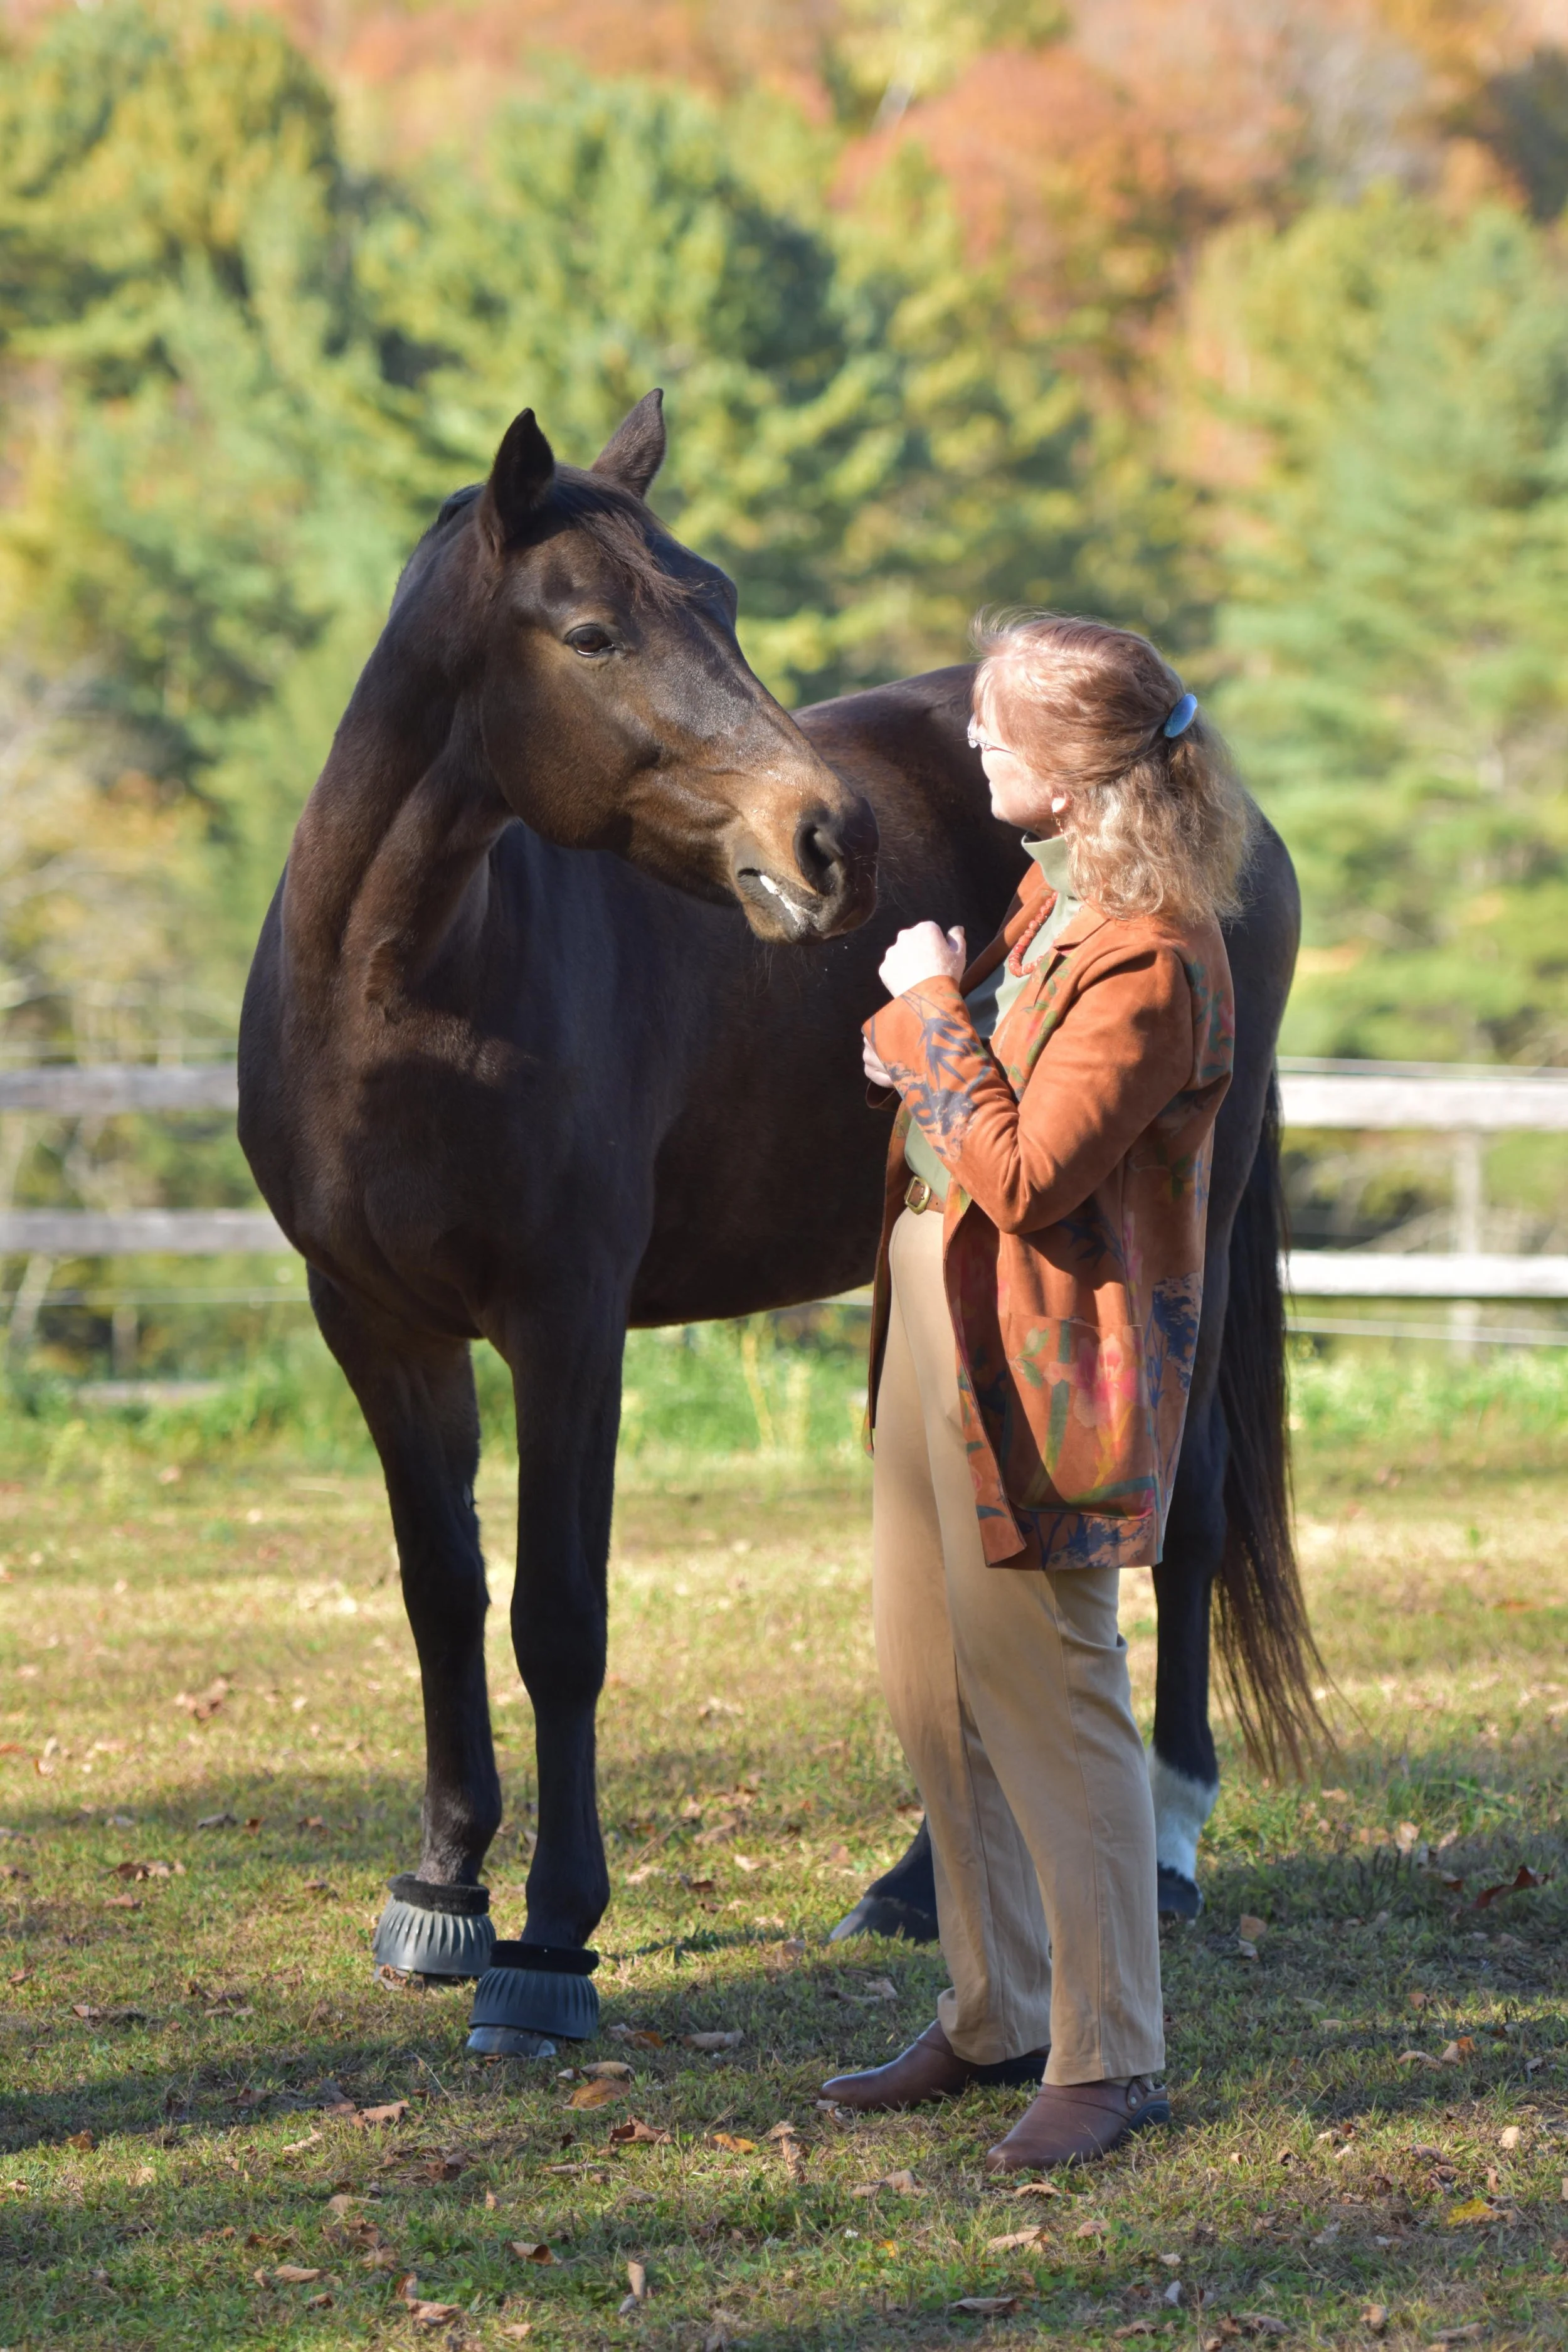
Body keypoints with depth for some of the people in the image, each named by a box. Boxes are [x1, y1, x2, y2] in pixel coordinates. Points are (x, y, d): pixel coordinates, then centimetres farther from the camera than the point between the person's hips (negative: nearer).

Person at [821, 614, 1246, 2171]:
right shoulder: (1051, 900, 8)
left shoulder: (1147, 961, -21)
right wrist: (912, 1040, 4)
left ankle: (1106, 2059, 5)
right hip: (934, 1332, 10)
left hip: (1037, 1365, -10)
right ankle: (993, 2018, 28)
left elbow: (1024, 1174, -26)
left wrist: (936, 1013, -17)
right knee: (930, 1693, 16)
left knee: (1048, 1699, -4)